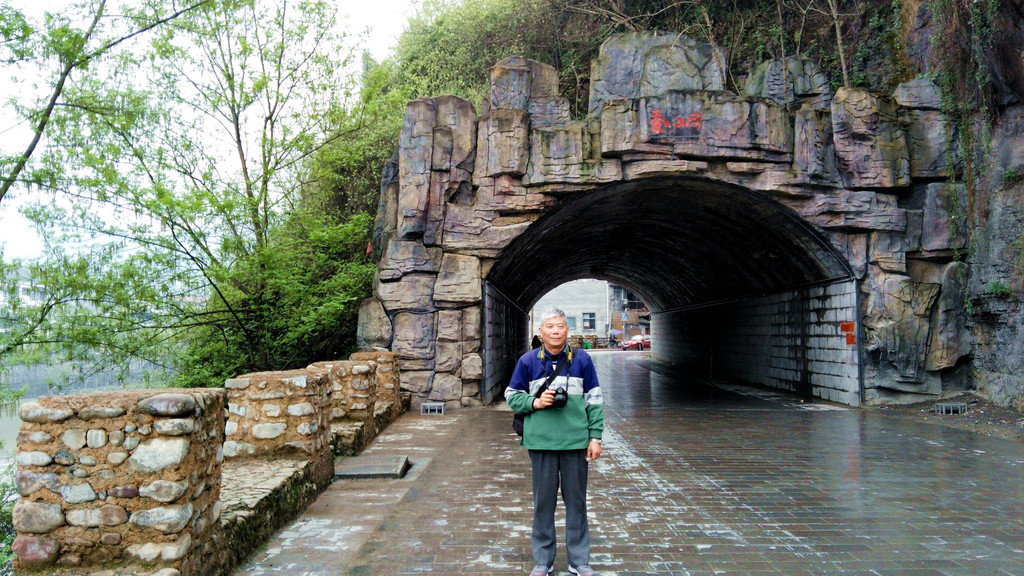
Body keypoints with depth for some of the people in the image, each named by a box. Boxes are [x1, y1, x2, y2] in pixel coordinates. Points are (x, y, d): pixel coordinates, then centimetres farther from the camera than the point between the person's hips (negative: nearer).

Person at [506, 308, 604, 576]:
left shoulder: (582, 359, 3)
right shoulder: (527, 361, 2)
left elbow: (594, 400, 7)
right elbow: (511, 395, 9)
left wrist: (595, 436, 3)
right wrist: (535, 402, -10)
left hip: (576, 442, 0)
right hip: (541, 442, 0)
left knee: (576, 501, 9)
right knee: (543, 501, 8)